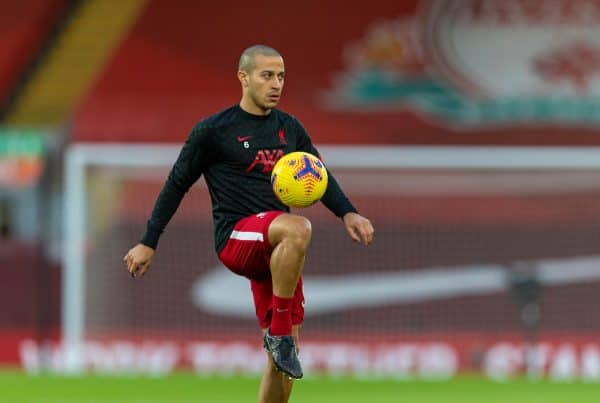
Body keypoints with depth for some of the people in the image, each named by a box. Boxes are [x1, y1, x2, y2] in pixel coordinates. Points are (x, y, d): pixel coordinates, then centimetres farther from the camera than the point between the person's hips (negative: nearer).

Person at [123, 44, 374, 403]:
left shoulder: (290, 128, 14)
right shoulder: (214, 131, -2)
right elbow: (177, 185, 5)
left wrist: (348, 213, 4)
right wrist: (148, 243, 5)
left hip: (275, 249, 6)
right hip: (236, 236, -6)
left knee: (285, 352, 2)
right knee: (298, 227, -37)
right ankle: (279, 331, -26)